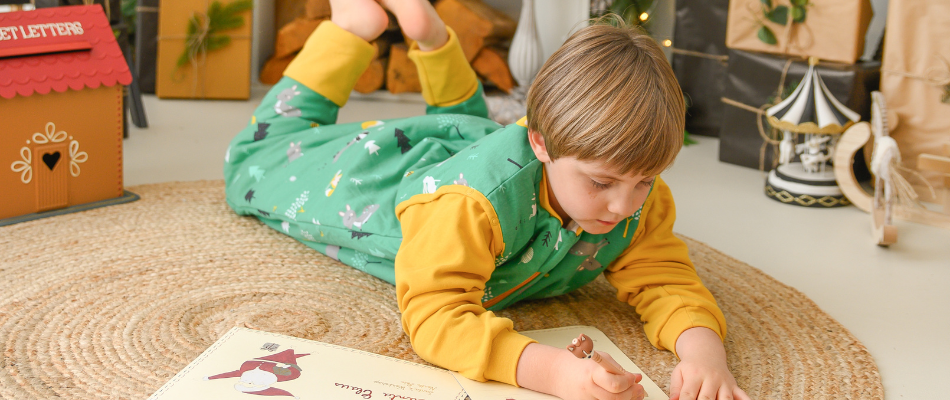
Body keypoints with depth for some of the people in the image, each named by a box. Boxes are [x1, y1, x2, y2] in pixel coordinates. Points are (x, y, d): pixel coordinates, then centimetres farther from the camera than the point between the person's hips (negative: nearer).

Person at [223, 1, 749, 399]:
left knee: (469, 124, 44)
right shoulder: (474, 200, -53)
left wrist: (701, 345, -56)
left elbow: (664, 281, -32)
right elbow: (435, 313, -56)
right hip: (389, 171, -4)